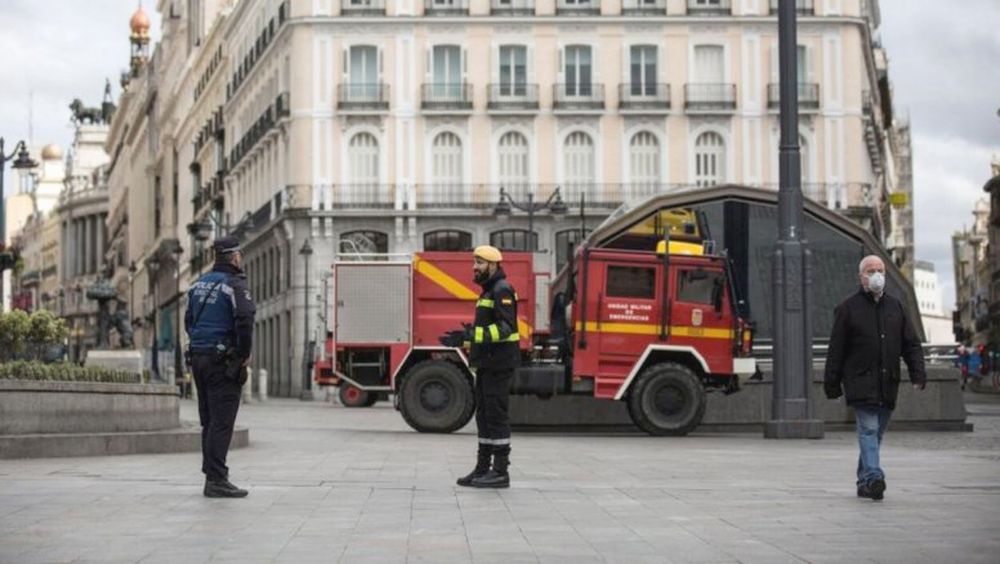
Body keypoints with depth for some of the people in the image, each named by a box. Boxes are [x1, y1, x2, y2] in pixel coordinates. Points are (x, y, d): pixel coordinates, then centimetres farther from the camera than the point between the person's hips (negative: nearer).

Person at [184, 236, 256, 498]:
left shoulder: (199, 284, 14)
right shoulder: (234, 285, -11)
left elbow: (189, 320, 19)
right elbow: (244, 321, -21)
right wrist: (245, 354, -10)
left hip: (198, 357, 8)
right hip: (223, 361, -8)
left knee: (209, 421, 12)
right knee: (222, 422, -7)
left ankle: (212, 474, 15)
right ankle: (216, 480, -9)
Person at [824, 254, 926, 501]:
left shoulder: (895, 307, 14)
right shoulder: (847, 308, 2)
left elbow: (911, 344, 13)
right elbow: (836, 349, 2)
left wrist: (918, 372, -1)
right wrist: (832, 384, -1)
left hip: (887, 383, 4)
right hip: (860, 382, -4)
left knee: (876, 433, 9)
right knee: (868, 429, -16)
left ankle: (864, 482, 18)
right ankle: (873, 477, -25)